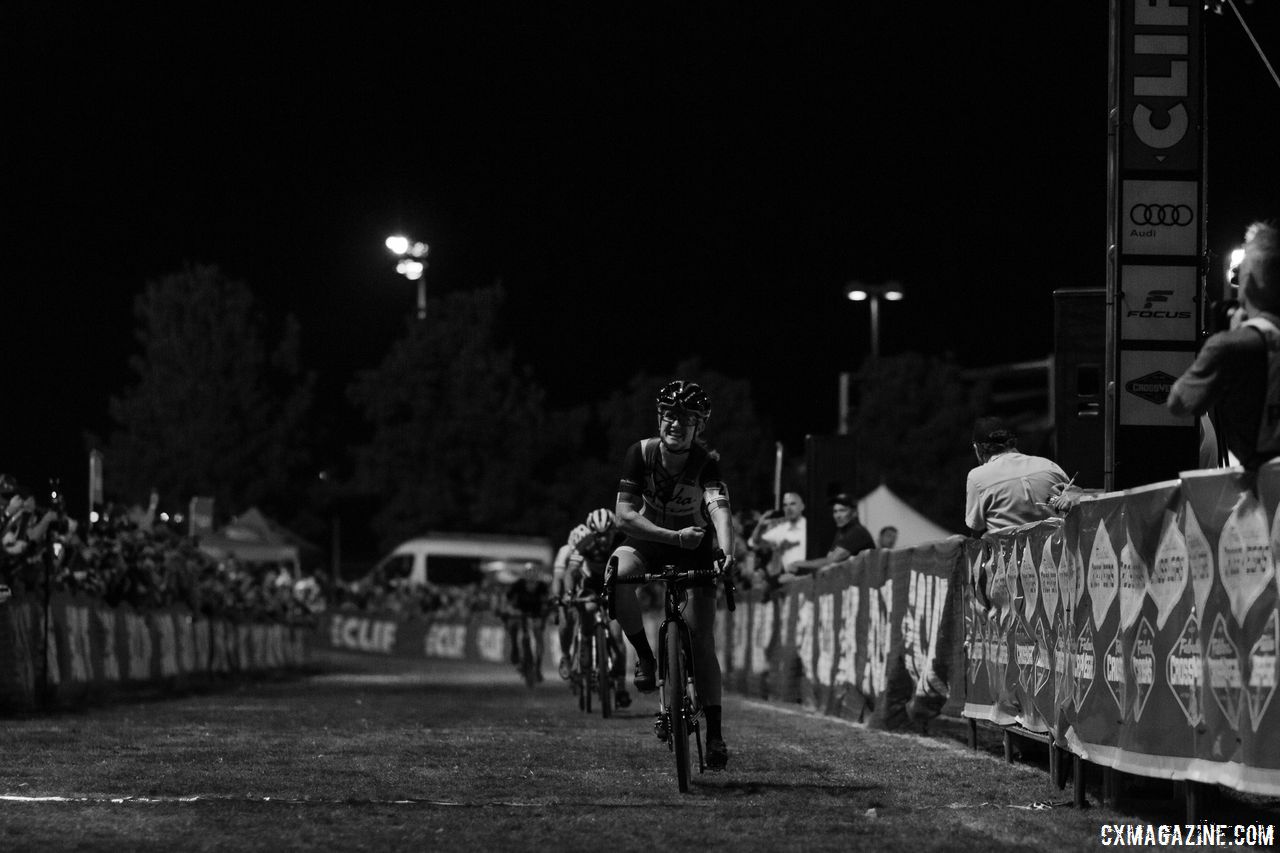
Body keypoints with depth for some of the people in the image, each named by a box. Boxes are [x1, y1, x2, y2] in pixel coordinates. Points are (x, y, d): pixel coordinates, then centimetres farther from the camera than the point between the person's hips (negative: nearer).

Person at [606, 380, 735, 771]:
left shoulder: (706, 462, -23)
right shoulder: (642, 453, -21)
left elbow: (719, 508, -40)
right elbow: (625, 514, -26)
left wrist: (726, 551, -60)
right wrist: (675, 537, -38)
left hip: (693, 547, 0)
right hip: (648, 540, 0)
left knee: (702, 642, -9)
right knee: (618, 573, -35)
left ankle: (715, 733, -3)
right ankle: (644, 656, -16)